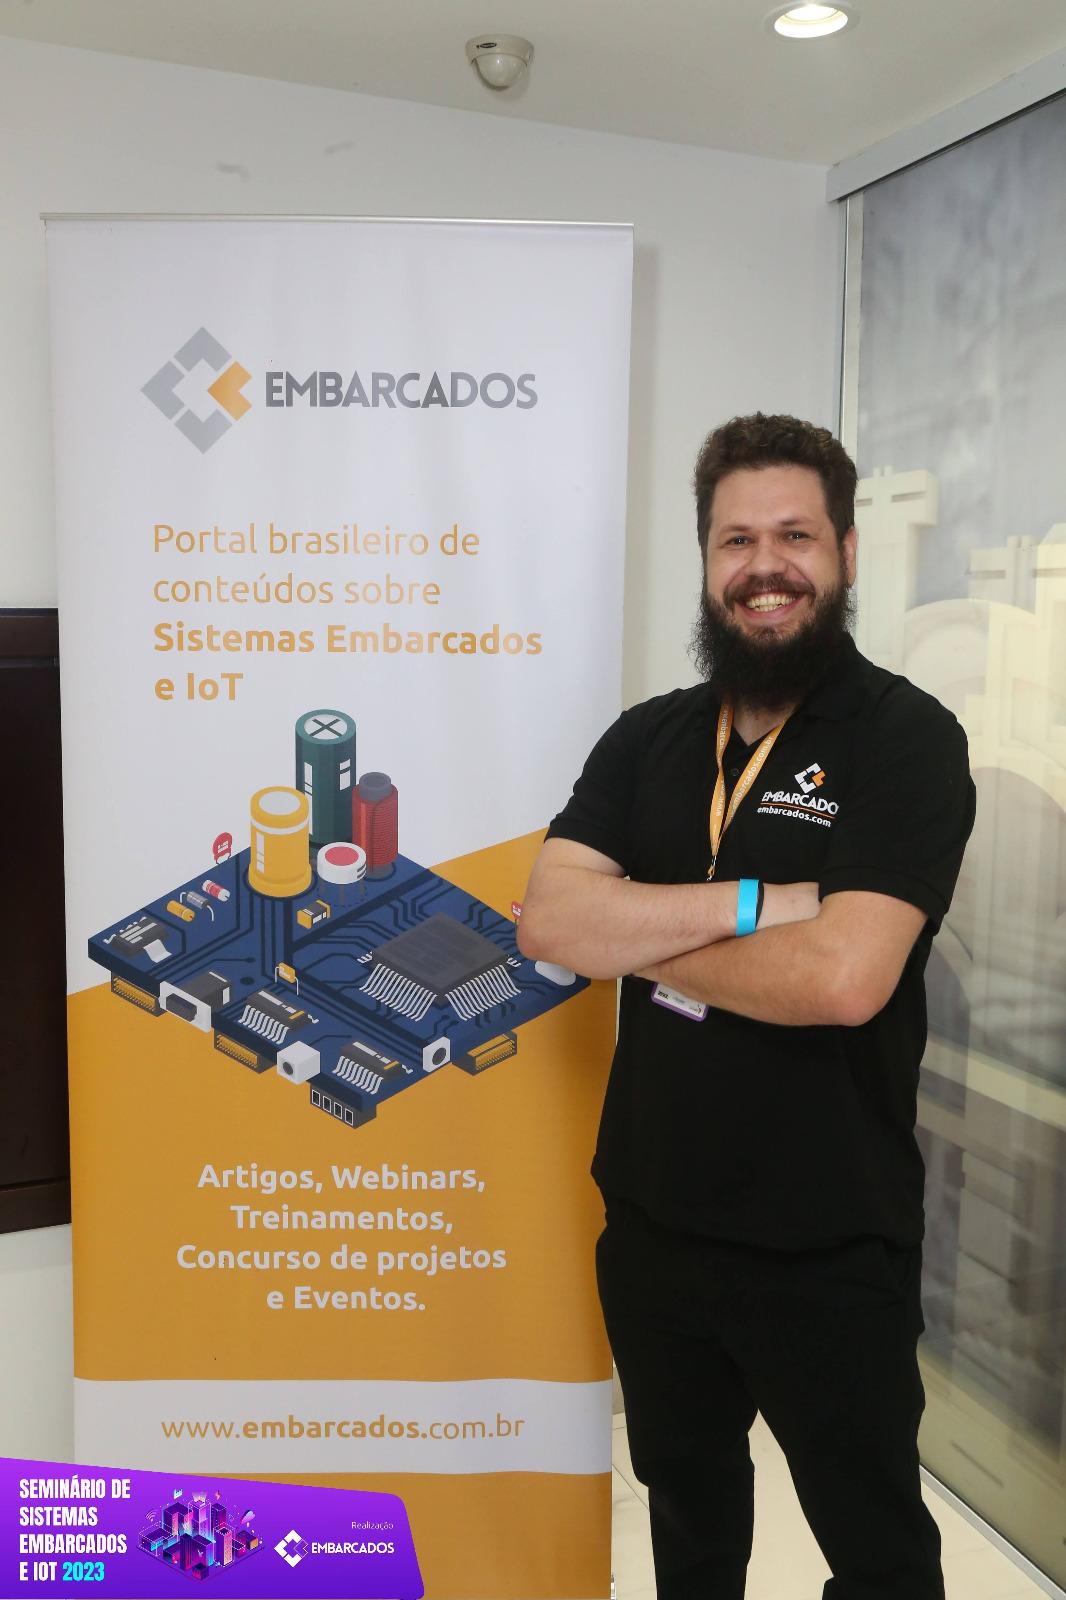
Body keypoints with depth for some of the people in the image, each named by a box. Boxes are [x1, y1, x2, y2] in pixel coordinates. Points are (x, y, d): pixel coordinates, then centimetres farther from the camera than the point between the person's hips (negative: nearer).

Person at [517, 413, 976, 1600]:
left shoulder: (906, 739, -14)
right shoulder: (648, 739, 2)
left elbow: (842, 977, -27)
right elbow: (547, 921, -11)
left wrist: (639, 941, -14)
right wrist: (750, 904, -22)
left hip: (829, 1248, -5)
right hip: (653, 1223, 5)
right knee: (688, 1502, 28)